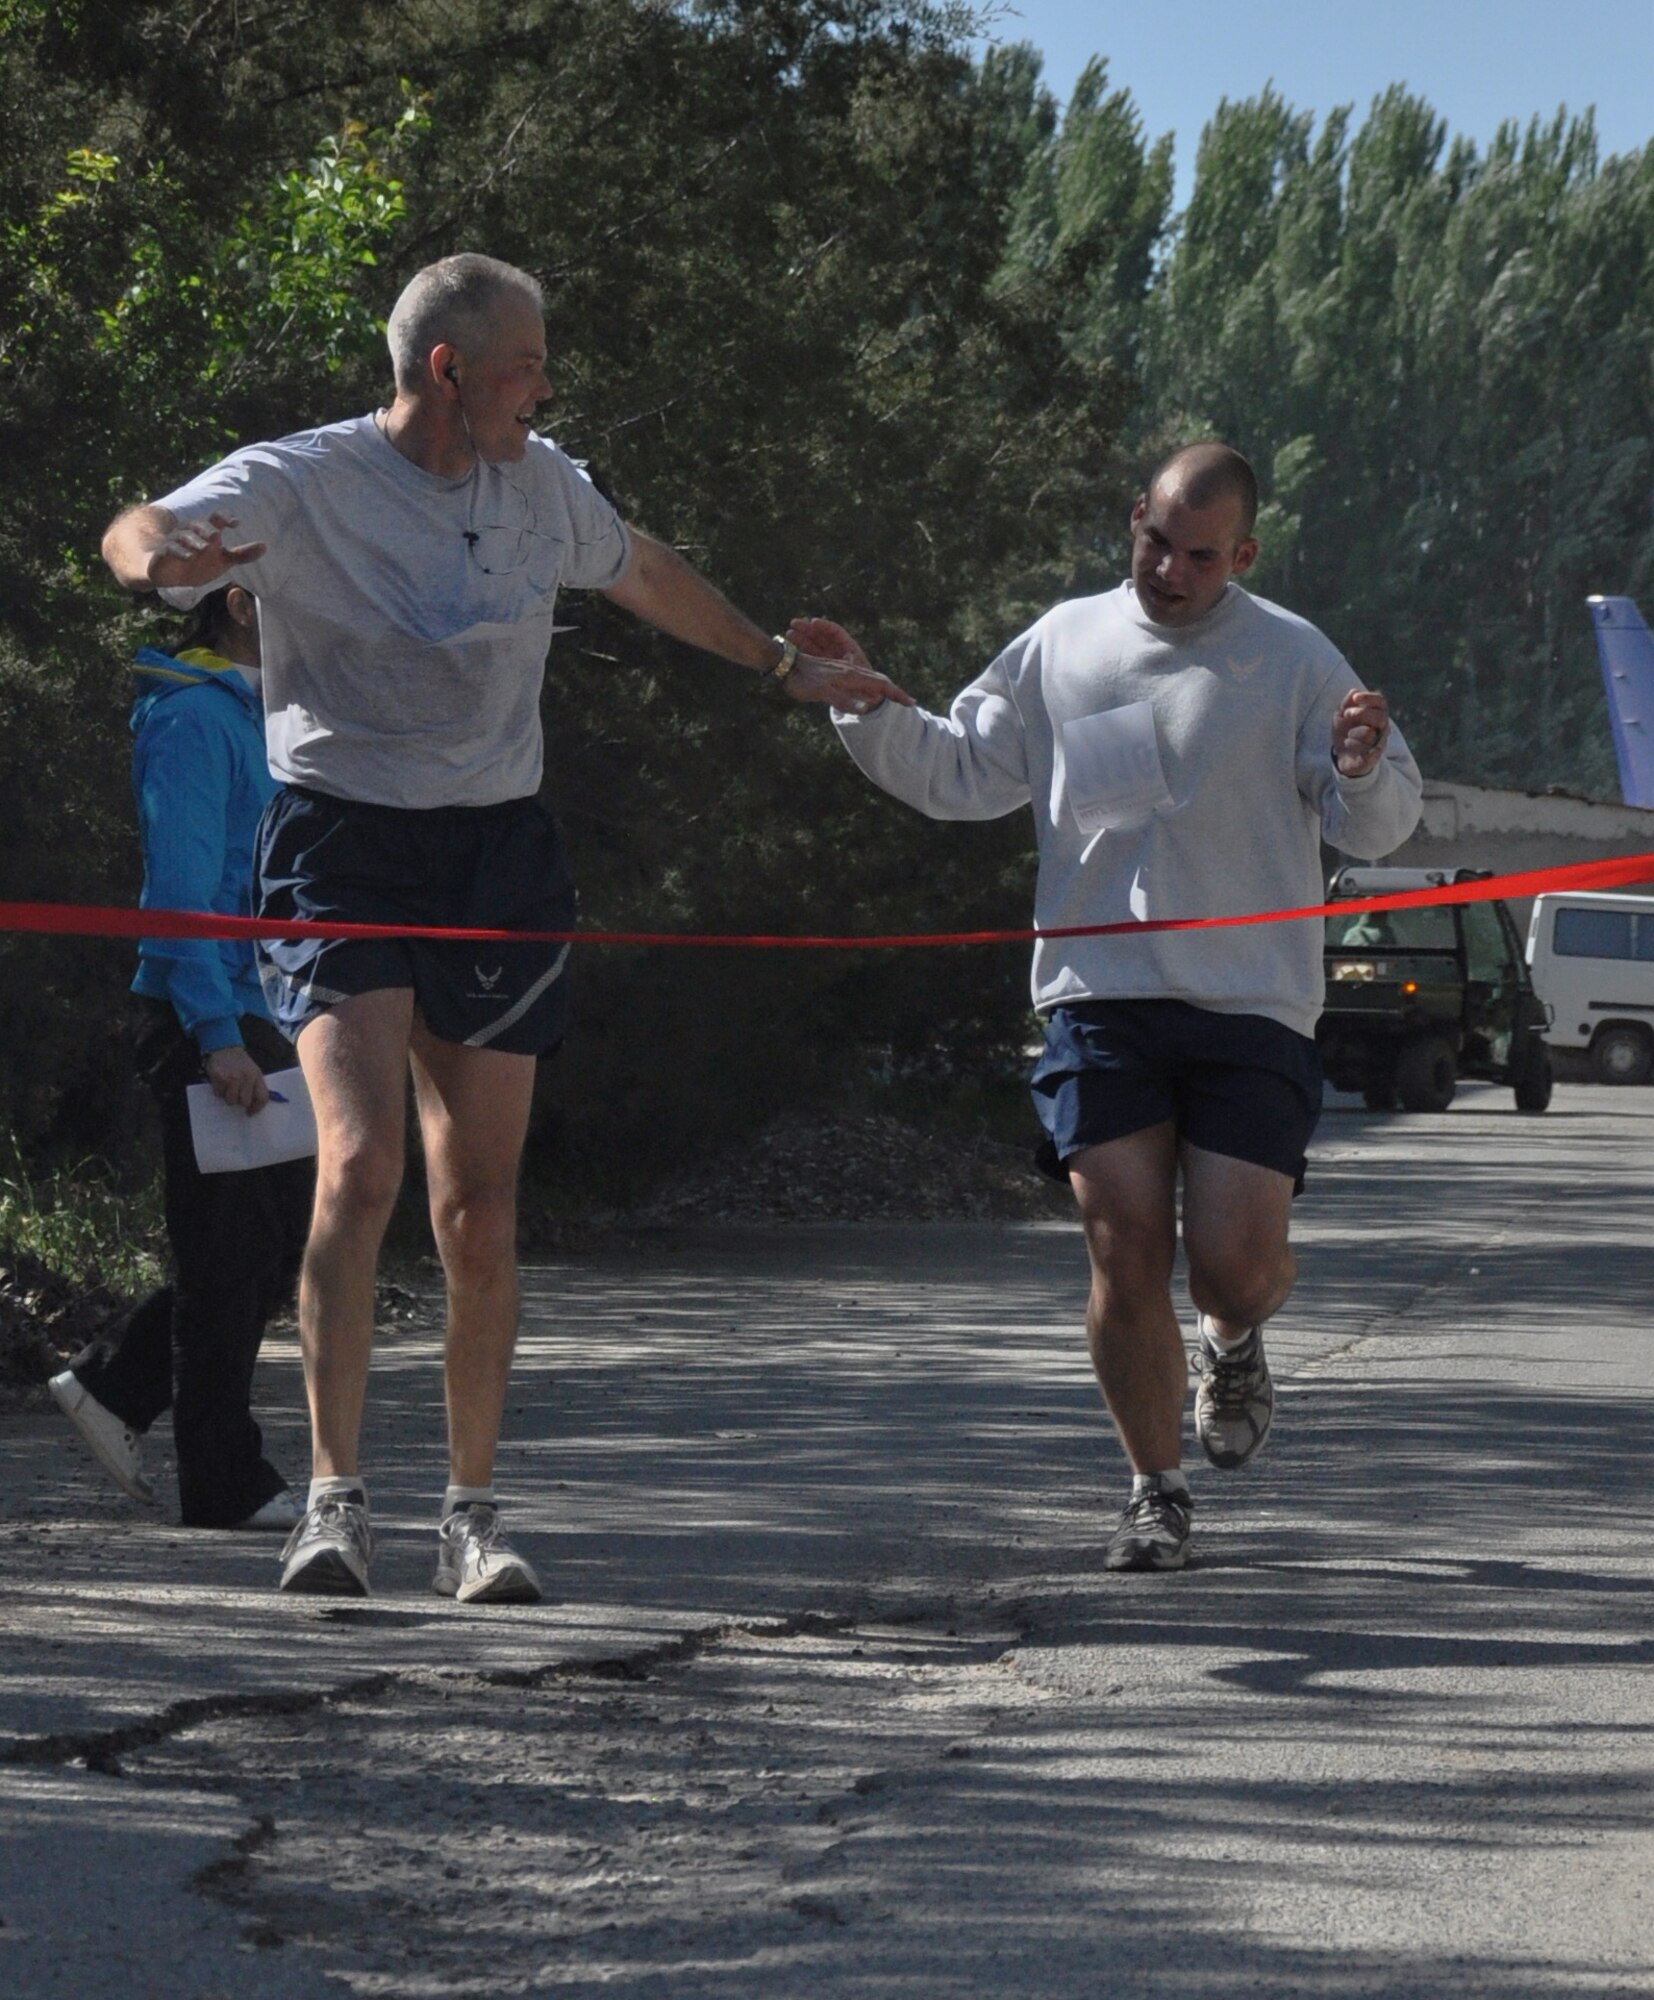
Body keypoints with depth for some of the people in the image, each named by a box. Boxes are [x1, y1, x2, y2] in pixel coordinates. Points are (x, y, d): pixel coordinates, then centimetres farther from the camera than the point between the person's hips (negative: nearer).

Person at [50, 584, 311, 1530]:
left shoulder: (248, 714, 18)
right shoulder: (193, 716, -12)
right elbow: (182, 885, -18)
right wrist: (218, 1037, -23)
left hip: (249, 1016, 10)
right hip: (203, 1021, -10)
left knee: (289, 1229, 12)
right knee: (233, 1254, -4)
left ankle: (114, 1385, 21)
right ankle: (228, 1481, 3)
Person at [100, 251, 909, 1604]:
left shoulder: (540, 487, 10)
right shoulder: (299, 482, -7)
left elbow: (645, 574, 29)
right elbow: (150, 533, -23)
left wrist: (785, 666, 38)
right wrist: (151, 550, -48)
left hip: (499, 856, 4)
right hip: (344, 845, -4)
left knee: (481, 1212, 2)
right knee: (360, 1160, -21)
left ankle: (474, 1515, 14)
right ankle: (337, 1500, -15)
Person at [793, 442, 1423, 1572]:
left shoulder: (1294, 659, 4)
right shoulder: (1062, 647, 11)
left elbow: (1379, 828, 3)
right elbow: (959, 775, 19)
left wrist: (1364, 768, -19)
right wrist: (865, 705, 6)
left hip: (1252, 1009, -2)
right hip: (1100, 999, 2)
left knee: (1237, 1261, -7)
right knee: (1126, 1256, -5)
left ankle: (1235, 1344, 30)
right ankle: (1158, 1490, 11)